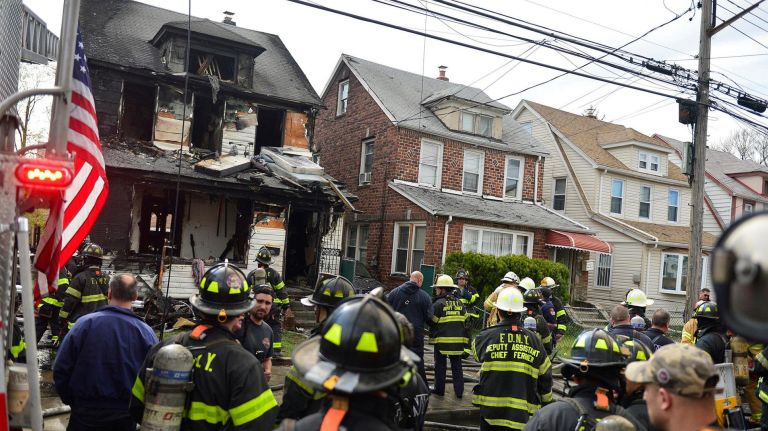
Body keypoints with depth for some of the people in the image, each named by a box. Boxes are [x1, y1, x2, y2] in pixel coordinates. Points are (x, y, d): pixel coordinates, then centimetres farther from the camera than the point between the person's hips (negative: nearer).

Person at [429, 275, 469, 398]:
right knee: (457, 366, 12)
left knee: (440, 365, 9)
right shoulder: (460, 303, 7)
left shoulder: (438, 304, -10)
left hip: (442, 340, -4)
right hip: (458, 341, 4)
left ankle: (439, 389, 16)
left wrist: (432, 337, 11)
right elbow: (465, 322, 10)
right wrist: (465, 342, 15)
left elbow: (433, 322, -5)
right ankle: (459, 391, 14)